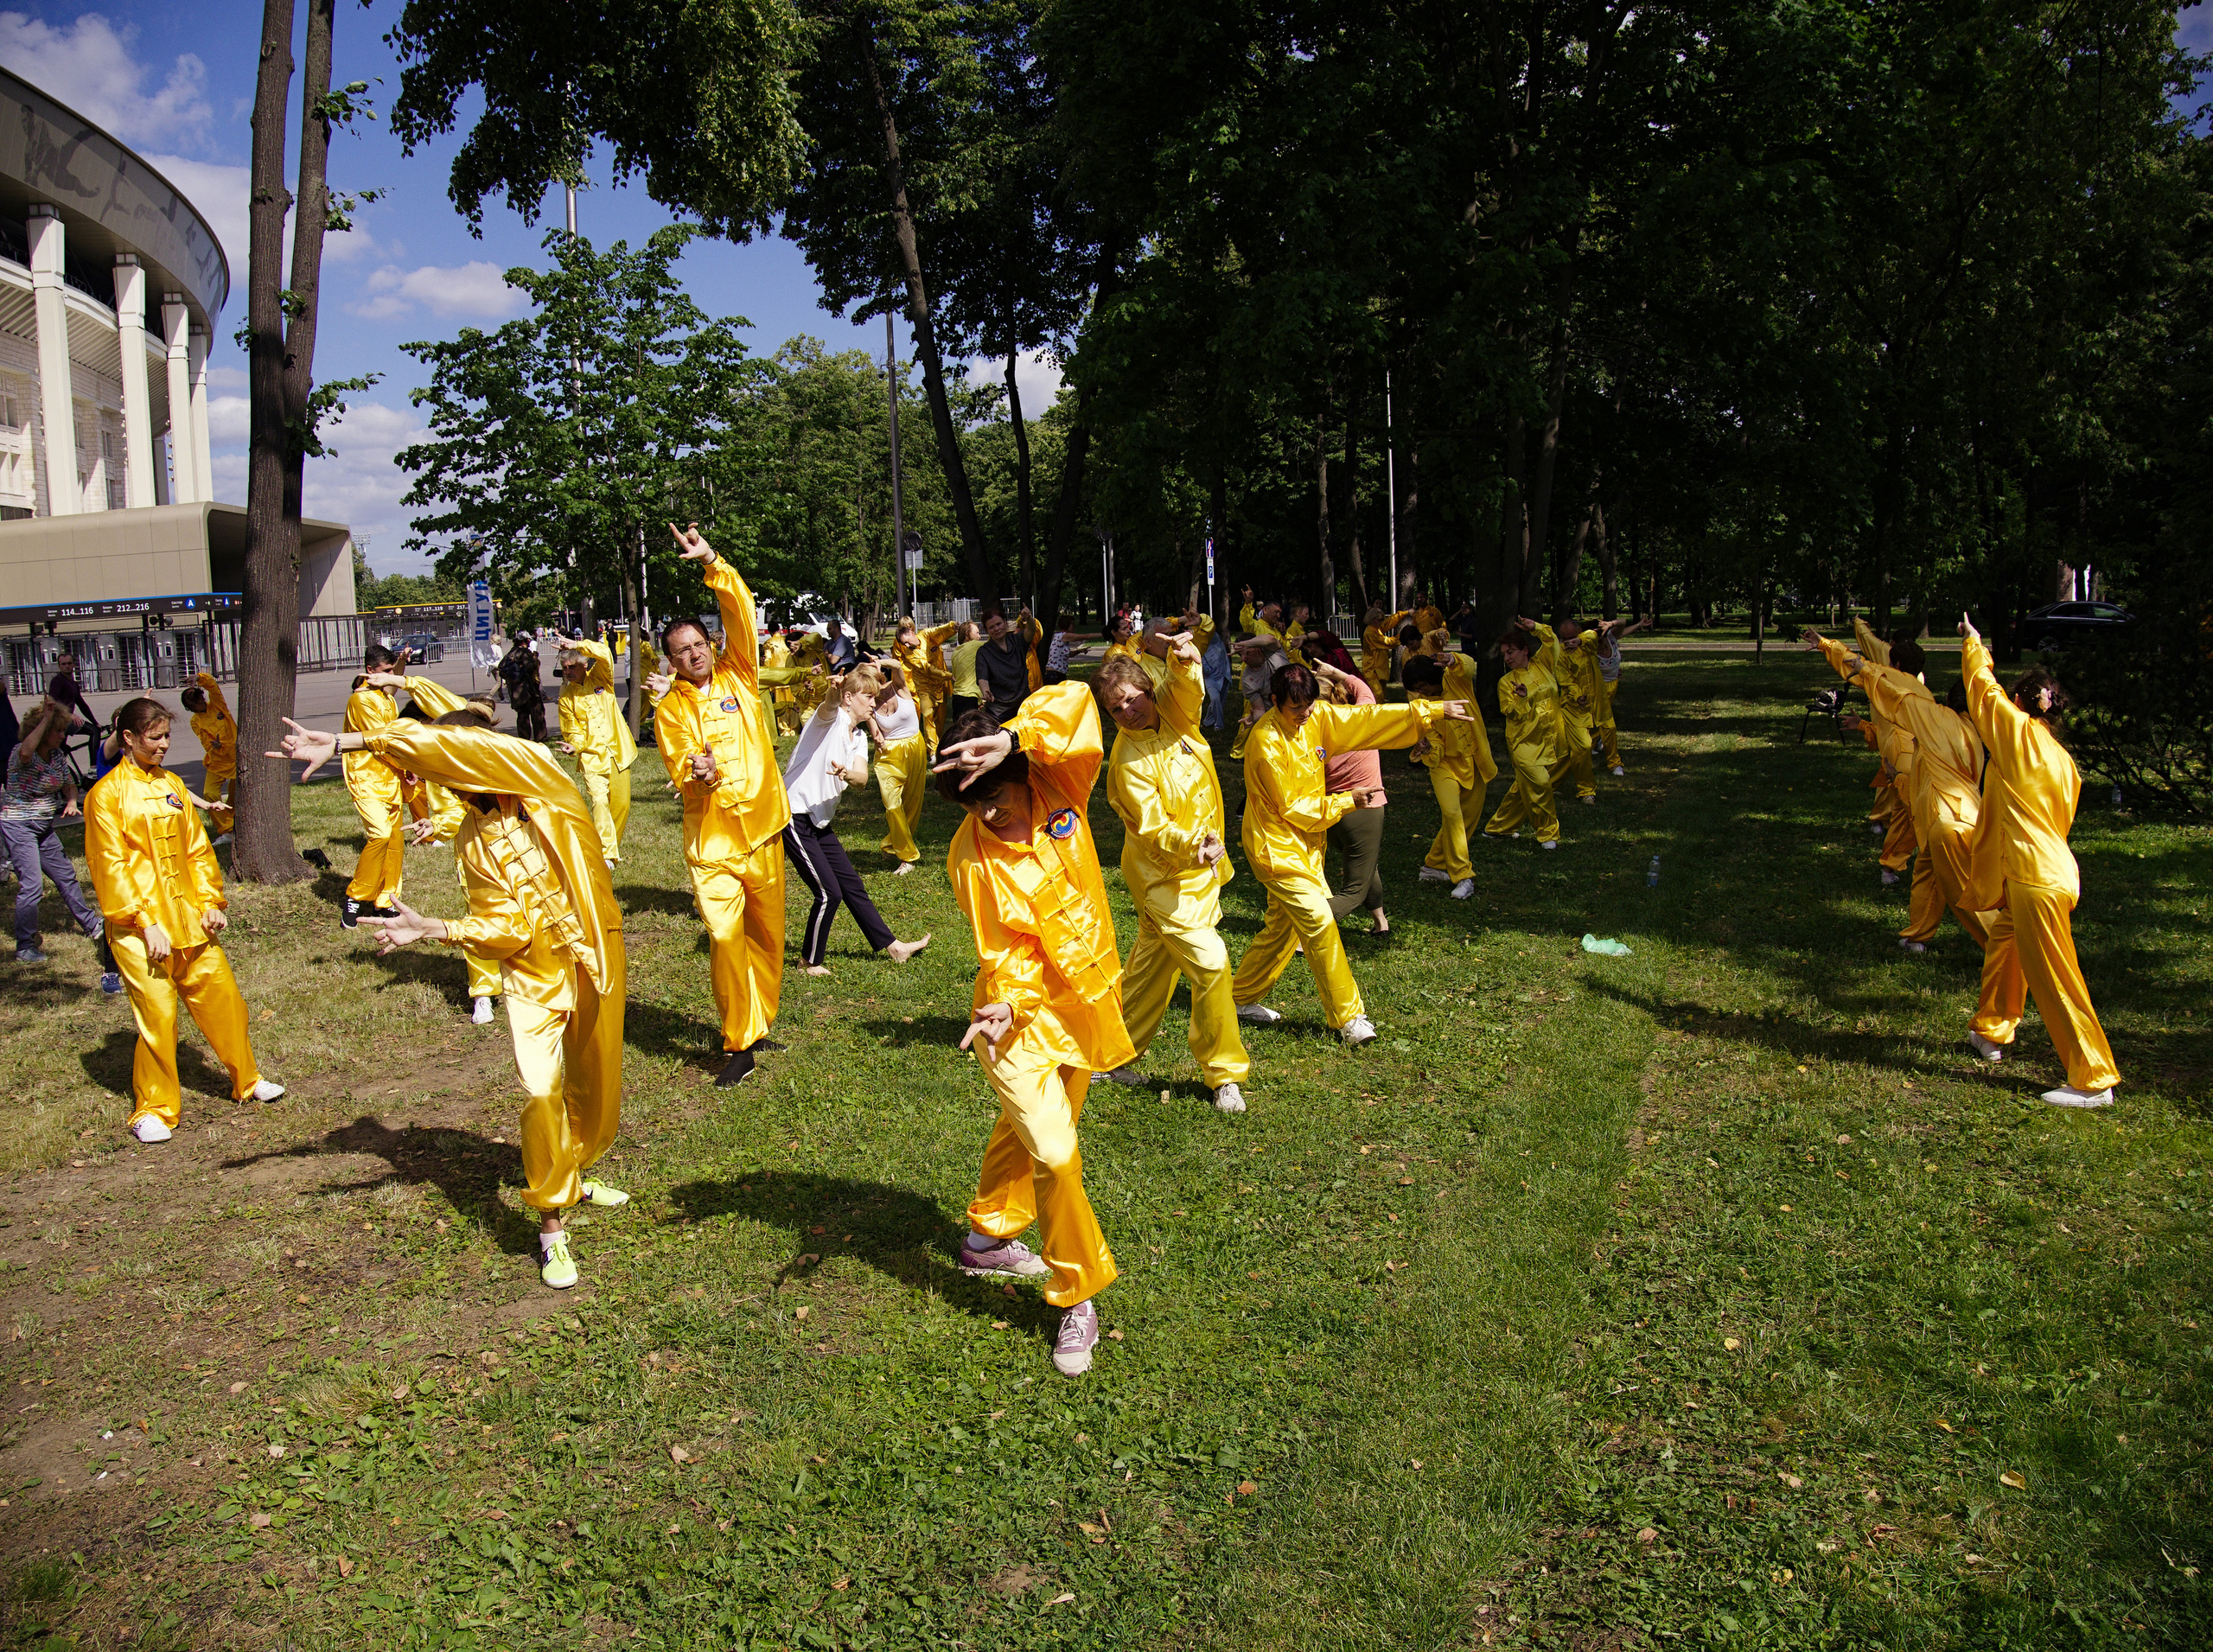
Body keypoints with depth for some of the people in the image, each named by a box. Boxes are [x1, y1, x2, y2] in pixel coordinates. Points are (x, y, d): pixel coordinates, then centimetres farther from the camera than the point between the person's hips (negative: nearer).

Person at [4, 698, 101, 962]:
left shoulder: (58, 755, 5)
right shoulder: (22, 754, -17)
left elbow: (69, 784, 19)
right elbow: (26, 752, -44)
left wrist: (71, 802, -3)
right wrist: (46, 718, -35)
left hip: (44, 826, 8)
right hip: (18, 825, -8)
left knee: (66, 876, 17)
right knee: (31, 884, -10)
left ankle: (91, 925, 32)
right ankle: (24, 948, -2)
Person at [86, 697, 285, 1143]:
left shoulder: (172, 785, 11)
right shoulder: (106, 795, -7)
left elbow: (197, 849, 14)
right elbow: (110, 867, -10)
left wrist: (212, 901, 3)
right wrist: (146, 922, -15)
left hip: (189, 920, 6)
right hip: (139, 928, -6)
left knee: (221, 997, 10)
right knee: (157, 1014, -3)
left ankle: (247, 1080, 27)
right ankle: (154, 1109, 12)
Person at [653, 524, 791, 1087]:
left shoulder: (738, 677, 6)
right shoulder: (671, 709, 1)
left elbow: (741, 613, -6)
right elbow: (681, 771, -8)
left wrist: (712, 563, -15)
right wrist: (700, 772, -31)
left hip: (762, 829, 3)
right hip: (712, 842, -3)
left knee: (767, 934, 12)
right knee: (725, 937, -15)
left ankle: (759, 1024, 31)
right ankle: (739, 1043, -3)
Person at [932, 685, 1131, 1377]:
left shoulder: (1058, 788, -11)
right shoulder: (972, 857, -16)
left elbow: (1075, 699, -25)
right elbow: (1005, 952, -16)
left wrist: (1013, 739, -39)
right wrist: (1008, 1005, -34)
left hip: (1082, 1002, 4)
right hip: (1021, 1019, -4)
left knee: (1028, 1132, 22)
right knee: (1054, 1156, -13)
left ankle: (987, 1238, 45)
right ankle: (1077, 1297, 6)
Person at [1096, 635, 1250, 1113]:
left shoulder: (1172, 712, -2)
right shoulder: (1128, 762, -20)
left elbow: (1183, 684, -21)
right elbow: (1153, 828, -24)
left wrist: (1183, 660, -44)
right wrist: (1192, 846, -41)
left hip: (1201, 867, 7)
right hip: (1166, 878, -7)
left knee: (1153, 964, 17)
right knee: (1210, 963, -13)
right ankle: (1224, 1073, 4)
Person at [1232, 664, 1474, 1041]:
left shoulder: (1316, 718, -2)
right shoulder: (1268, 742, -22)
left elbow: (1368, 719, -1)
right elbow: (1291, 807, -17)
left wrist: (1434, 711, -3)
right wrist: (1343, 802, -12)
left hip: (1303, 844, 8)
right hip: (1276, 847, -8)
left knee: (1283, 926, 15)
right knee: (1319, 922, -10)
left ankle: (1242, 999, 30)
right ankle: (1348, 1017, -1)